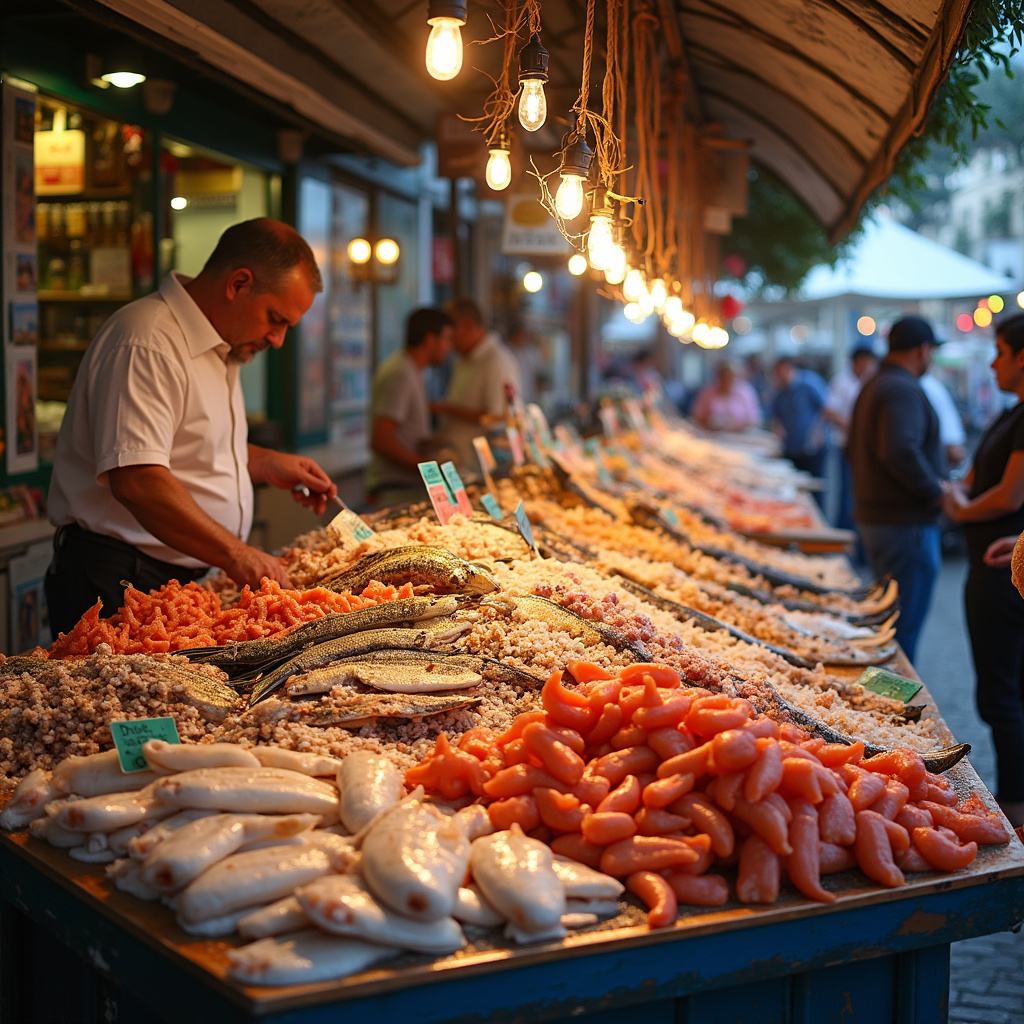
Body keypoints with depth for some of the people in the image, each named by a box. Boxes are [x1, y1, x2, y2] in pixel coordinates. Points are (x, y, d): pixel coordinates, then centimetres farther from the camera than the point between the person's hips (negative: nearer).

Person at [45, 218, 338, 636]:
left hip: (183, 579, 9)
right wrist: (236, 554, -29)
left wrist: (267, 464, 14)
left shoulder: (220, 344, 16)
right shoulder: (147, 343, -18)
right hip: (118, 582, -9)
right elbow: (136, 481, -28)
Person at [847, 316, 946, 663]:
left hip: (872, 515, 11)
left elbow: (853, 449, 25)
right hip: (906, 523, -11)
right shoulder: (904, 390, -17)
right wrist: (937, 494, -20)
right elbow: (902, 453, -30)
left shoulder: (872, 387, 17)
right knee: (905, 626, -6)